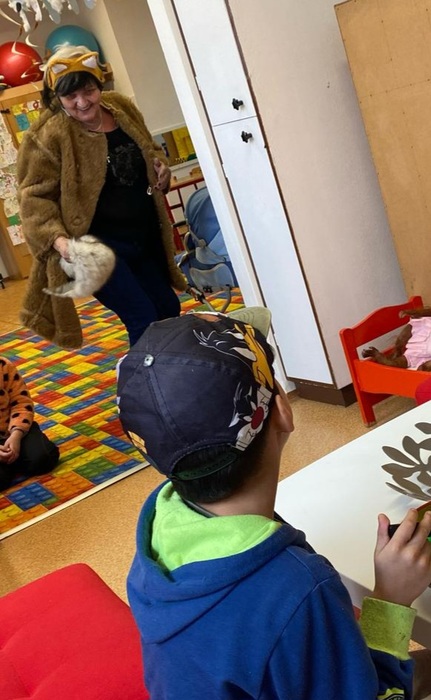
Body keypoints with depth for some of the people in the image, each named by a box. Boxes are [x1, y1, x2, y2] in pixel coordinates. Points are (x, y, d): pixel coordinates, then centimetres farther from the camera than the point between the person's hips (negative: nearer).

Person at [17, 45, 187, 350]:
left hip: (145, 237, 7)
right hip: (98, 246, -7)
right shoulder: (47, 137, -16)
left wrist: (161, 167, -2)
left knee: (169, 310, 16)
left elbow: (150, 149, 20)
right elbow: (35, 197, -14)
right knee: (144, 319, -14)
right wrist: (57, 238, -30)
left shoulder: (122, 108, 3)